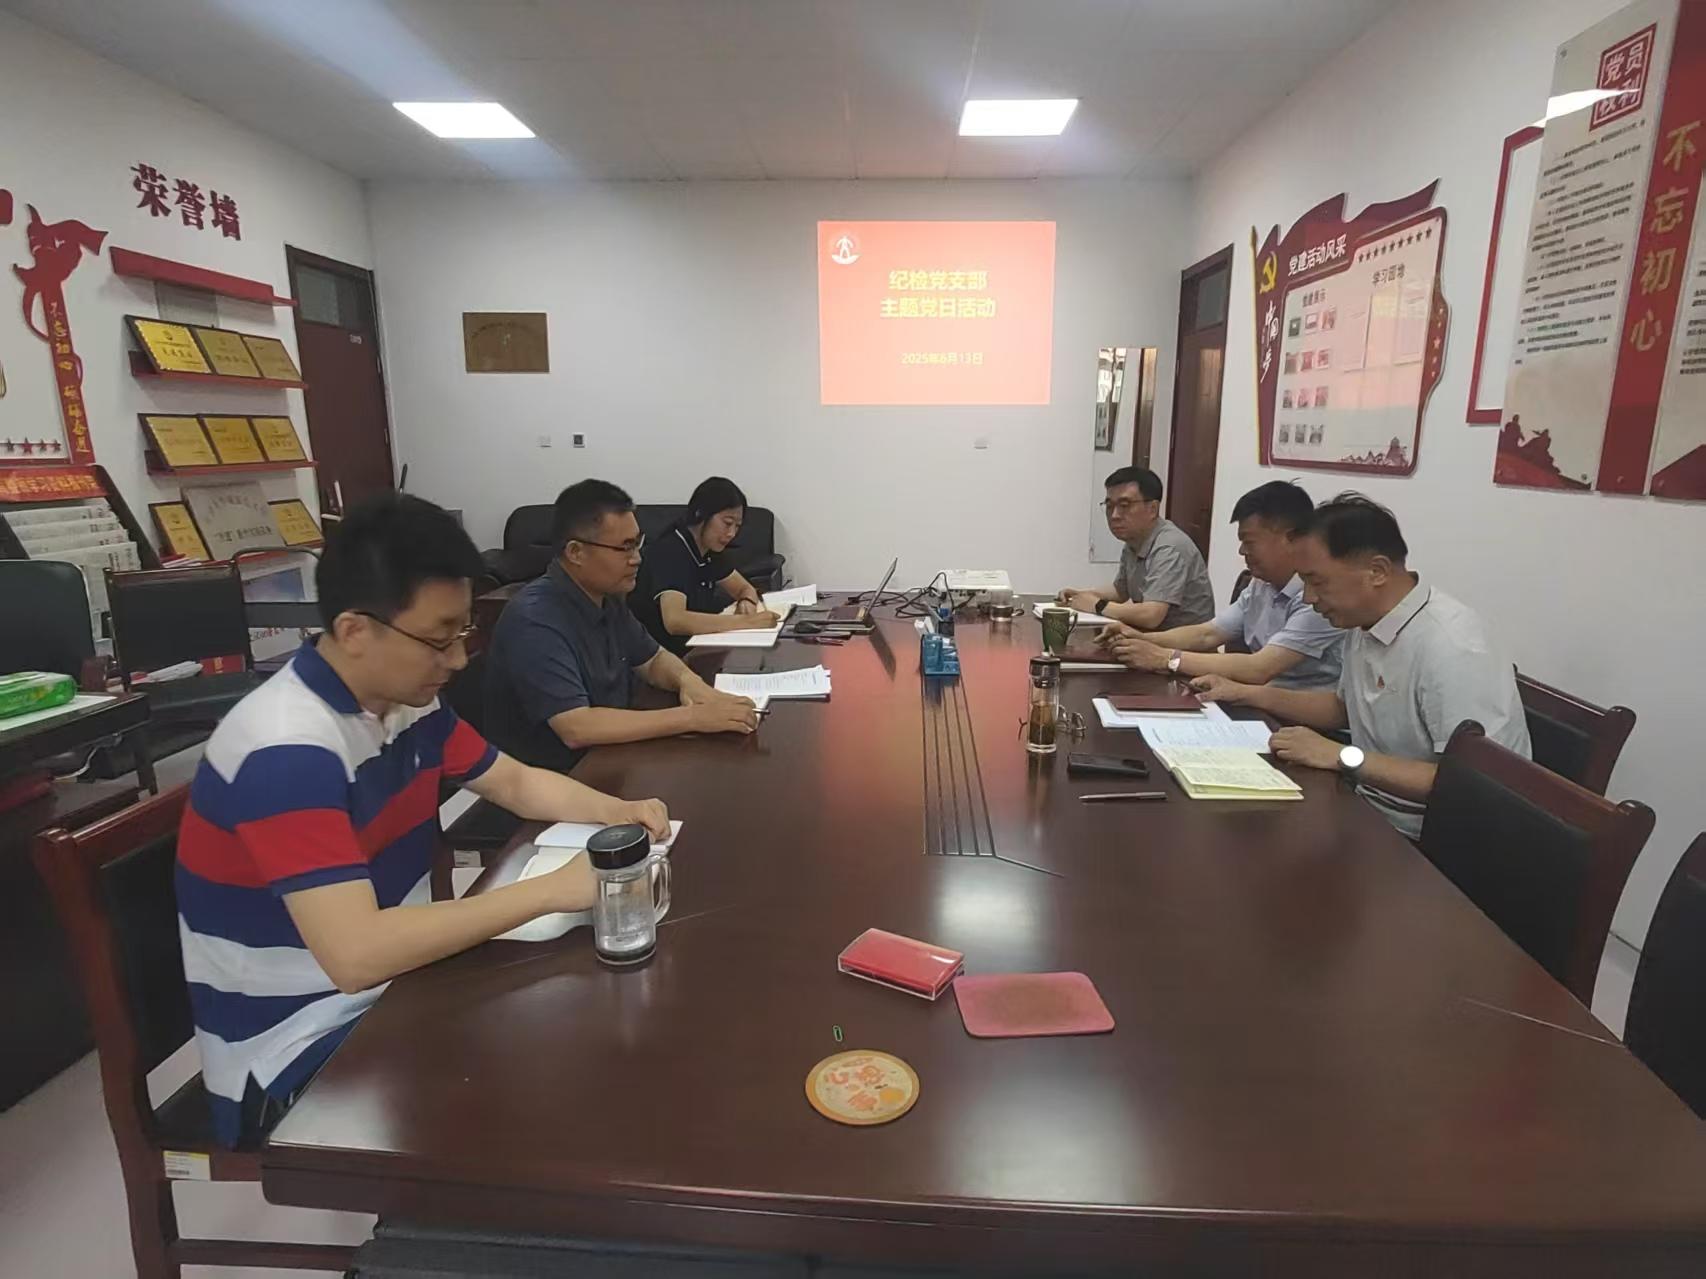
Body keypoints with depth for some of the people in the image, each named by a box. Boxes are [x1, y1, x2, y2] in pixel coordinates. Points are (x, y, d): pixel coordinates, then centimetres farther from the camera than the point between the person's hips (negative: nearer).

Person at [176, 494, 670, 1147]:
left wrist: (615, 811, -9)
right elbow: (357, 954, -35)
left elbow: (516, 782, 10)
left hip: (392, 984, 8)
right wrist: (552, 889, -31)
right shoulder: (285, 750, -28)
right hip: (298, 1044, -7)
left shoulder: (408, 701, -2)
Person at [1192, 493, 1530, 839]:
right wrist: (1247, 693, 9)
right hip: (1373, 814, 7)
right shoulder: (1364, 621, 2)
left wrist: (1343, 757, -25)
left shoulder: (1451, 648, -25)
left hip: (1432, 844, -7)